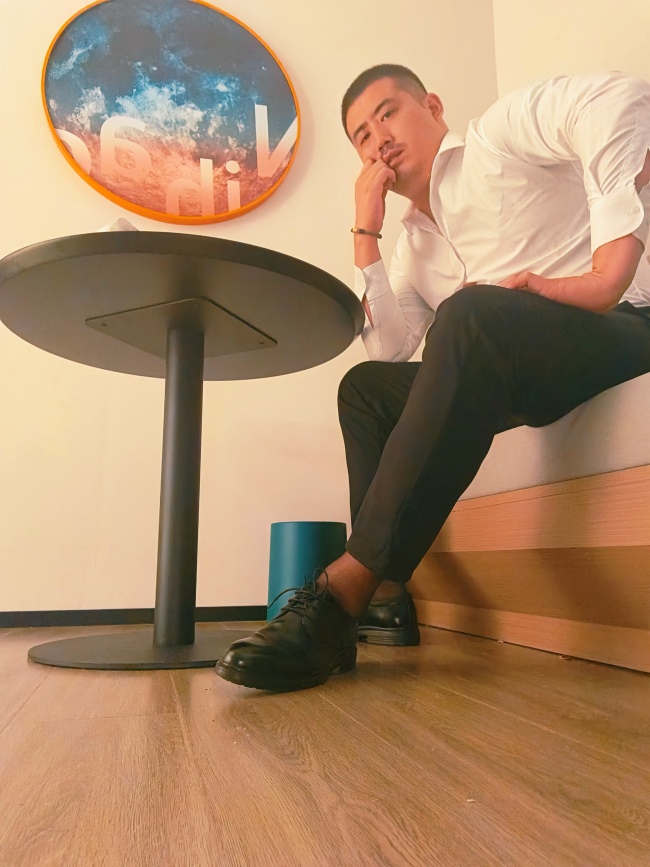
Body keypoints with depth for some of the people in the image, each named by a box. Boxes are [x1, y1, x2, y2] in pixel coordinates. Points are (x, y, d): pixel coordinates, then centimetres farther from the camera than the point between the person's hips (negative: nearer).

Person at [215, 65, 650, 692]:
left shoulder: (500, 133, 5)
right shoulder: (416, 241, 20)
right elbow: (390, 349, 7)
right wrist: (365, 232, 6)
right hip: (512, 376, 7)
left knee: (471, 313, -34)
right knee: (365, 386, 4)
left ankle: (346, 588, -32)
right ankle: (383, 593, -9)